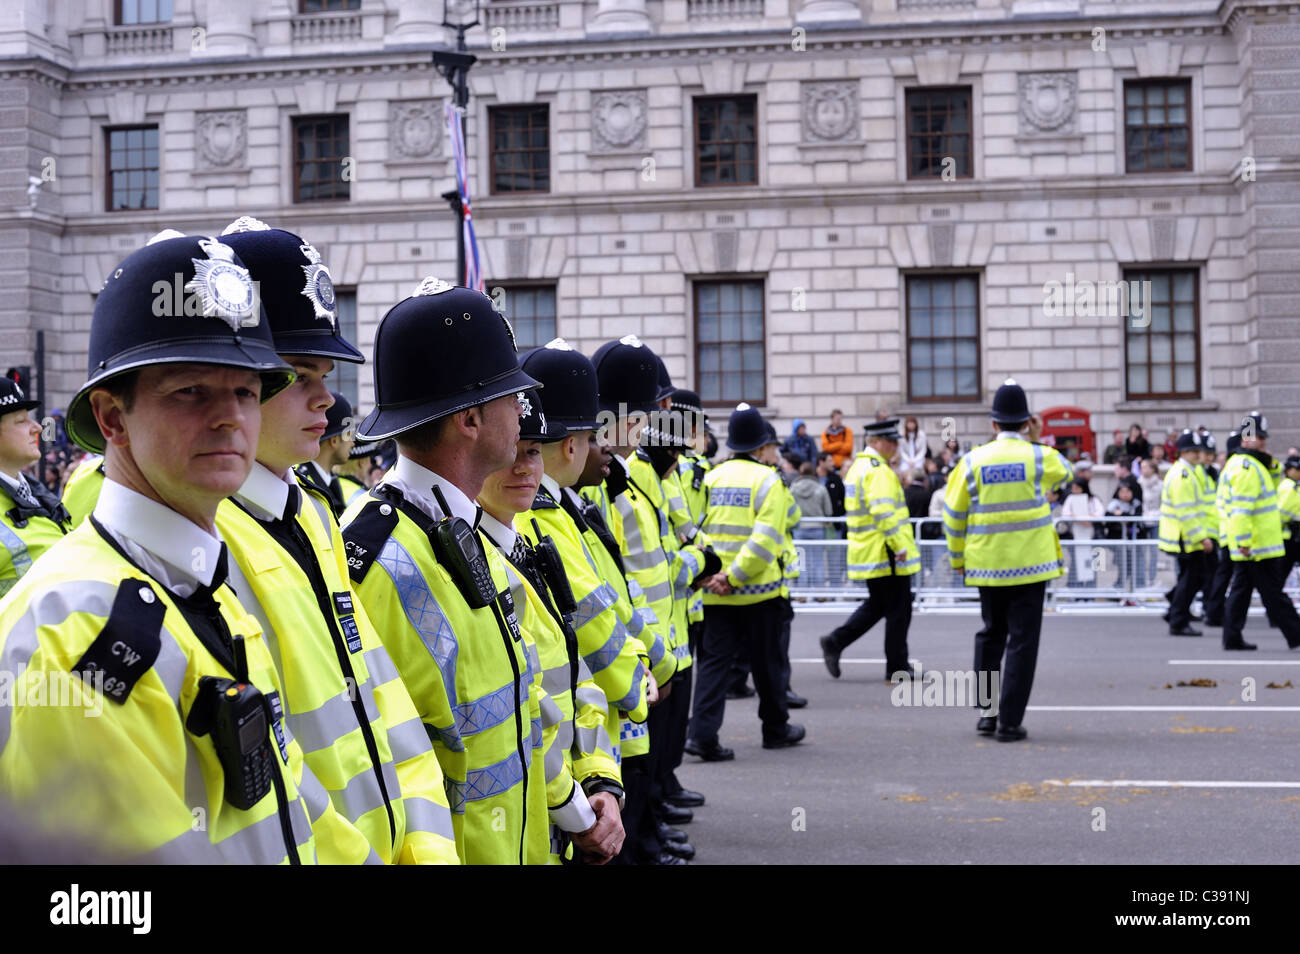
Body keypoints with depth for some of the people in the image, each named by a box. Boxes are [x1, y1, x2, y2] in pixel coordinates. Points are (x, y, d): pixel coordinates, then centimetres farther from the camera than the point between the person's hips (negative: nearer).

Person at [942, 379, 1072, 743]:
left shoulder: (973, 460, -1)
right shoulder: (1040, 457, -4)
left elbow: (953, 513, 3)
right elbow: (1066, 471, 20)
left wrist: (957, 557, 15)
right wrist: (1037, 441, 15)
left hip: (987, 564, 2)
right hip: (1030, 562, -2)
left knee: (990, 634, 19)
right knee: (1023, 640, 2)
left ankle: (988, 710, 17)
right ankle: (1010, 720, 0)